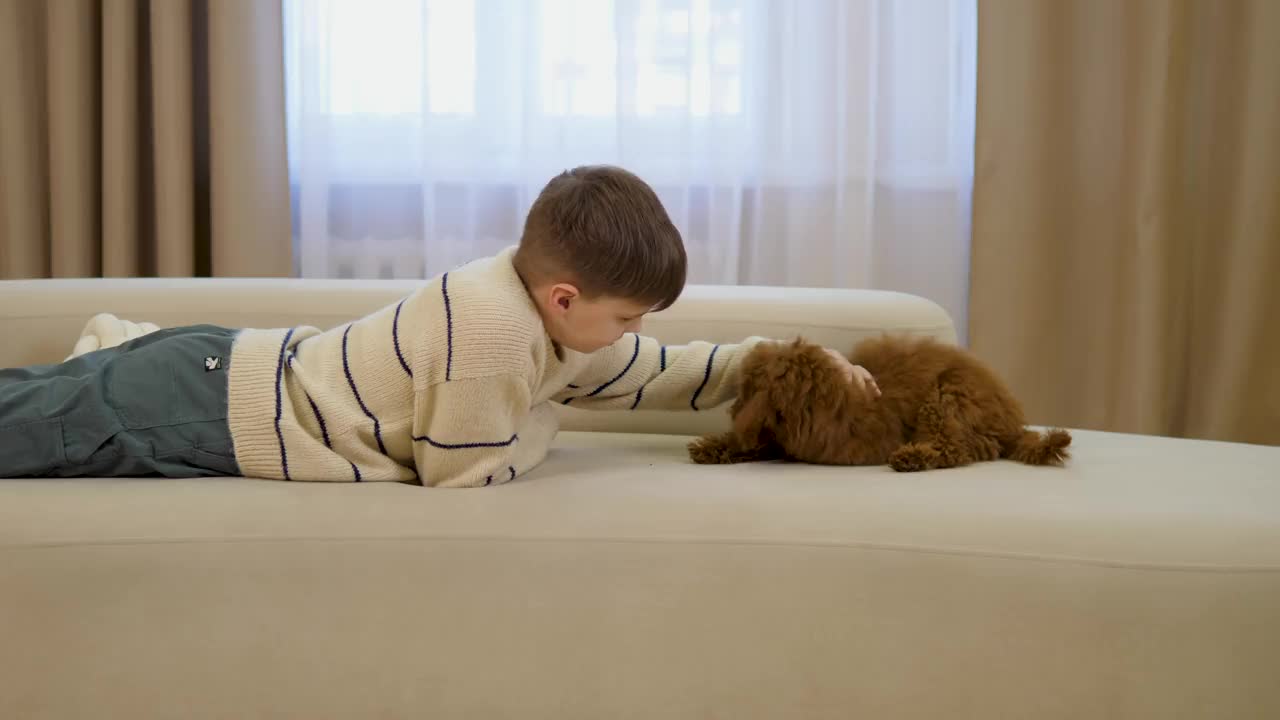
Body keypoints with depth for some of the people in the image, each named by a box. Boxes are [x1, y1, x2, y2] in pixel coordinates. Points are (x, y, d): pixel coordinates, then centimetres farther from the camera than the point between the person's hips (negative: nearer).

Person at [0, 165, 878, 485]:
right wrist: (537, 422, -3)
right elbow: (460, 479, -20)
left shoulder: (547, 308, 2)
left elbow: (655, 370, 15)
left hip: (230, 368, 9)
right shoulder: (496, 334, -28)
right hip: (208, 411, -9)